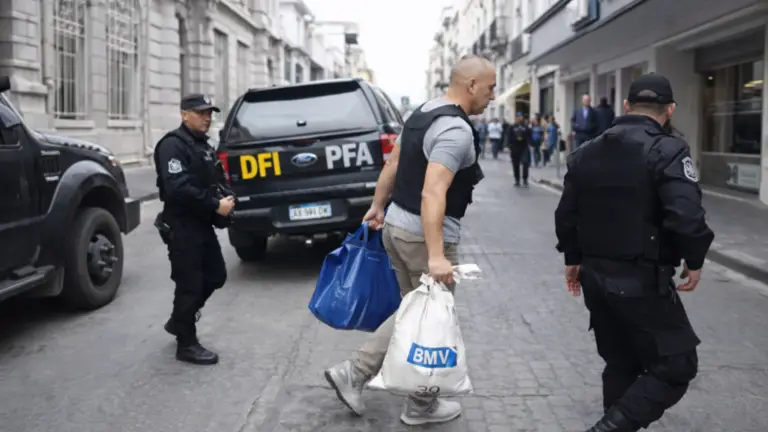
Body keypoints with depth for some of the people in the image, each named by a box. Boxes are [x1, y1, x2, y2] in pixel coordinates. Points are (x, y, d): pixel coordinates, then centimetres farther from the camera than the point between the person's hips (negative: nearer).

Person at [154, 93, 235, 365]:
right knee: (189, 284, -3)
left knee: (216, 275, 15)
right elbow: (178, 188, -26)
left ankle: (178, 321, 33)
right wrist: (216, 206, -22)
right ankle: (186, 344, 11)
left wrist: (222, 201, 2)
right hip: (181, 227, -9)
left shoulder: (203, 145, 17)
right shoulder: (173, 144, -14)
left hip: (202, 224, 9)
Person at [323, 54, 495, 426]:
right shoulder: (456, 129, -20)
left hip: (397, 225, 9)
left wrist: (378, 206, 26)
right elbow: (433, 193, -30)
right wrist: (435, 256, -34)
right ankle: (422, 406, 24)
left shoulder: (422, 114, 9)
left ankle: (352, 373, 19)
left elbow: (392, 164, 16)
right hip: (425, 236, -9)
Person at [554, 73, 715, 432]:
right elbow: (686, 217, -23)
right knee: (675, 368, 4)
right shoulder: (668, 151, -12)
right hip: (643, 282, -7)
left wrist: (573, 259, 23)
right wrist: (694, 260, -6)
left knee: (621, 364, 21)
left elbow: (566, 215, 12)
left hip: (595, 276, 7)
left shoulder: (585, 153, 9)